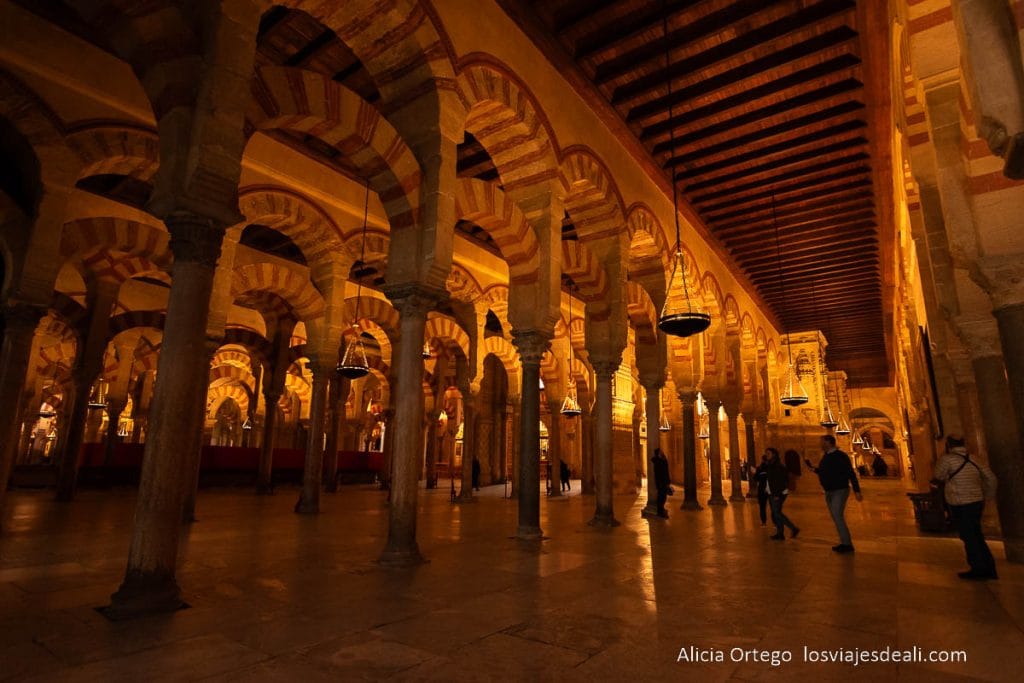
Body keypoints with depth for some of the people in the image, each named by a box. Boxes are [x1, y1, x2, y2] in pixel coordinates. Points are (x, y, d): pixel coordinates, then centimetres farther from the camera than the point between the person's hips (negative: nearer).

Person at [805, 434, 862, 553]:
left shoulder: (841, 456, -14)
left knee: (838, 516, -15)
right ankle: (844, 543, 17)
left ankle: (847, 544, -9)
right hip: (829, 492, 8)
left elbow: (851, 474, -16)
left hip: (840, 491, -8)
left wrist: (857, 491, -20)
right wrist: (814, 469, 6)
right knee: (836, 518, 10)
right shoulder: (825, 456, 10)